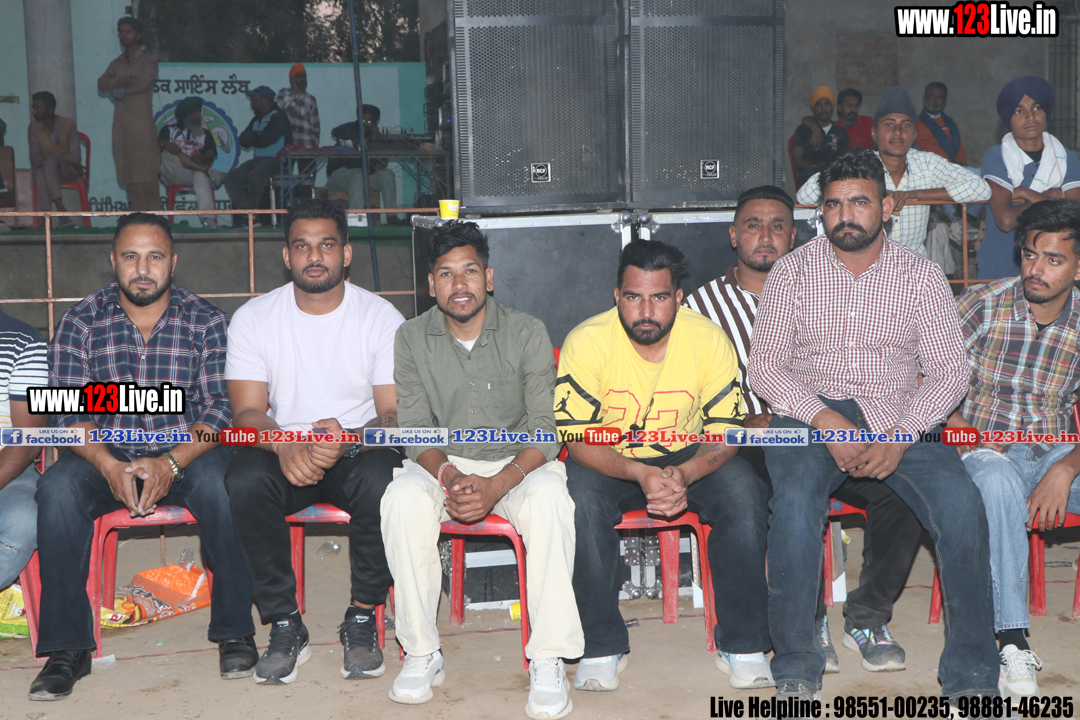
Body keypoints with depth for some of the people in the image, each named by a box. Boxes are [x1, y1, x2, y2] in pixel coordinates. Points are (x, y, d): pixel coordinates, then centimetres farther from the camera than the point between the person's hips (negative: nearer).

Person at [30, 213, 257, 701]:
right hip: (107, 454, 1)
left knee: (219, 482, -33)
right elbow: (69, 412, -4)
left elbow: (219, 410, -6)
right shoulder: (81, 323, 2)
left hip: (187, 451, -1)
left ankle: (234, 630, -18)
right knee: (57, 488, -29)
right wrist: (109, 466, -23)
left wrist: (171, 464, -23)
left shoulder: (206, 321, 0)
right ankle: (67, 647, -20)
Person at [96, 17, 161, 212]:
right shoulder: (116, 63, 20)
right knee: (129, 176, 3)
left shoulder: (148, 60, 5)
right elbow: (101, 84, 3)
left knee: (147, 175, -8)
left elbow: (142, 84, -12)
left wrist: (116, 85, -2)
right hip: (121, 123, 5)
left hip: (142, 124, -5)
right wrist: (126, 80, -11)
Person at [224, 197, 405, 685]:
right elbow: (247, 412, -5)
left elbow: (395, 412, -8)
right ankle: (284, 625, -16)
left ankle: (362, 617, -14)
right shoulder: (253, 318, 1)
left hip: (359, 449, -1)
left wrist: (350, 438, -31)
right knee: (245, 478, -32)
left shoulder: (382, 318, -3)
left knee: (380, 476, -35)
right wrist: (284, 446, -29)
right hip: (283, 452, 1)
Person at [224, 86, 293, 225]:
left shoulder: (278, 117, -5)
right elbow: (242, 140, 13)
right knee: (231, 178, -11)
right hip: (258, 160, 9)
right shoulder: (256, 120, 22)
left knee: (255, 176, -35)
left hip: (275, 160, -9)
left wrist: (252, 138, 3)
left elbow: (266, 140, -17)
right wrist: (257, 136, -4)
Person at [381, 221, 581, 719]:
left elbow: (546, 430, -11)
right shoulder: (412, 338, -1)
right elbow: (415, 428, -3)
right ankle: (421, 653, -18)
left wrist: (497, 485, -29)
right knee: (402, 500, -30)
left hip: (518, 462, -2)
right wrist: (448, 477, -26)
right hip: (443, 463, 2)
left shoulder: (527, 333, -7)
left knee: (549, 500, -35)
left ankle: (549, 661, -27)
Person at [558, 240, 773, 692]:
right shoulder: (586, 342, -18)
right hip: (609, 462, -1)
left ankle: (742, 644, -13)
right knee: (580, 496, -33)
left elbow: (727, 432, -11)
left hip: (690, 459, 1)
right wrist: (640, 474, -36)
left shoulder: (709, 340, -13)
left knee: (743, 490, -27)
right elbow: (576, 438, -19)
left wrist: (685, 474, -32)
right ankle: (601, 647, -17)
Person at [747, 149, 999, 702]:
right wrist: (826, 420, -17)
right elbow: (763, 366, -1)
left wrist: (900, 437, -16)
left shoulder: (921, 276, 6)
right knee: (796, 501, -32)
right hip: (808, 414, -1)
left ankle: (971, 676, -12)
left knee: (960, 501, -26)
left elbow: (949, 372, 1)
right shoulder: (793, 271, 5)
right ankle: (795, 666, -15)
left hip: (896, 419, 1)